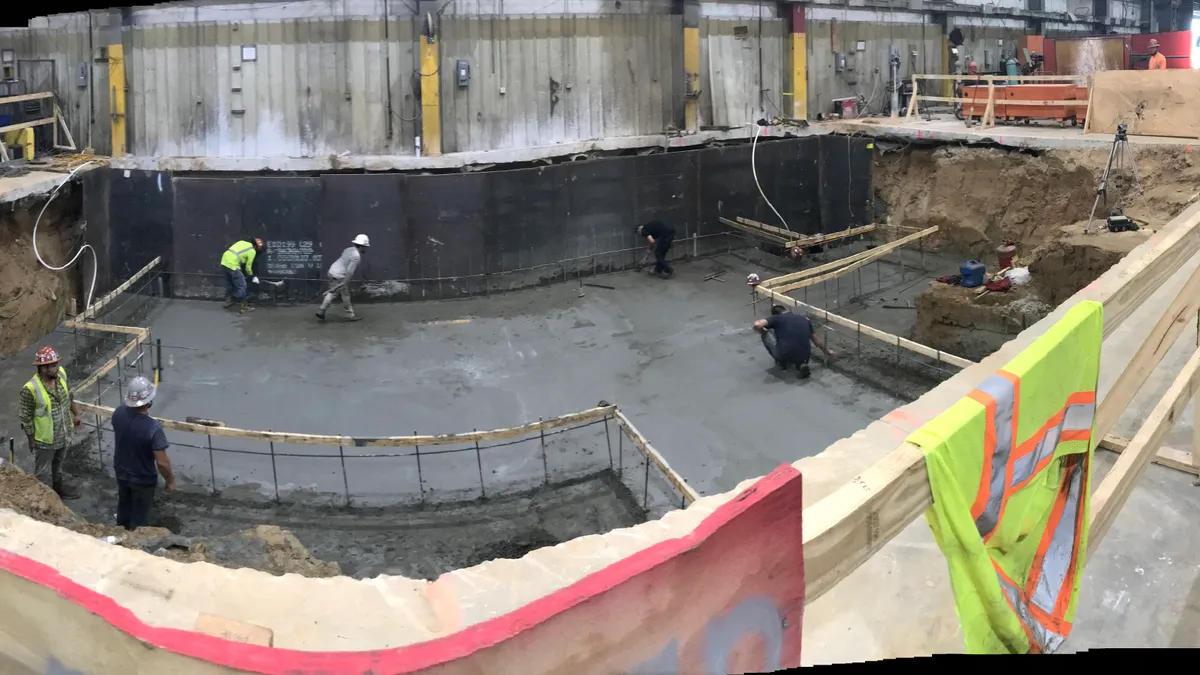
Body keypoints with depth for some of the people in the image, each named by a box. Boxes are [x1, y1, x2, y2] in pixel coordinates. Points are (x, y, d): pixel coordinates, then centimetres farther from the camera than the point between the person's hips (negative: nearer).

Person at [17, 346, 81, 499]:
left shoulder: (61, 374, -14)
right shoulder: (30, 389, -32)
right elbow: (26, 418, -20)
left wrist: (76, 413, 15)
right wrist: (31, 441, -12)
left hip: (61, 434, 6)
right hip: (44, 439, -6)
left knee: (57, 463, 30)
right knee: (43, 471, 16)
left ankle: (57, 487, 53)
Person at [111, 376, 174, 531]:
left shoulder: (118, 414, -17)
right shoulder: (153, 427, -36)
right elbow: (162, 462, -28)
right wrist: (170, 481, -12)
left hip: (121, 473, 6)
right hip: (143, 479, -6)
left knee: (124, 507, 31)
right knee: (140, 517, 18)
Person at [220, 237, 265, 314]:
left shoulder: (243, 242, 18)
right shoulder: (252, 251, -2)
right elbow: (248, 267, 2)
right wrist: (252, 276, 20)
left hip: (225, 260, 8)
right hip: (233, 264, -8)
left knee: (229, 283, 25)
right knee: (241, 286, 1)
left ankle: (228, 302, 37)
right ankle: (244, 306, 4)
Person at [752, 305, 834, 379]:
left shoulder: (776, 318, 8)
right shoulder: (804, 319, 20)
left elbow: (757, 325, -8)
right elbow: (816, 342, 29)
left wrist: (763, 331, 16)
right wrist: (827, 352, 48)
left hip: (784, 355, -3)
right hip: (803, 357, 3)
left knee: (767, 334, 23)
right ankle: (801, 364, 12)